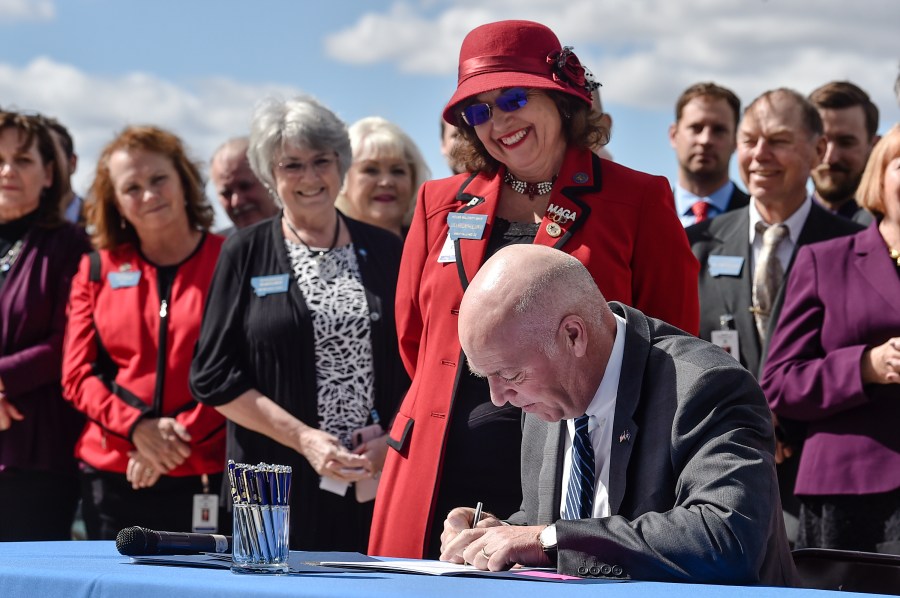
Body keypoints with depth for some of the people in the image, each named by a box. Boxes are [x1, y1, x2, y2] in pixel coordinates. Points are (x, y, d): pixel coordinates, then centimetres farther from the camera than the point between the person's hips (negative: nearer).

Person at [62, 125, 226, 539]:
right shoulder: (97, 270, 11)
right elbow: (77, 376, 7)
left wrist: (183, 436, -13)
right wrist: (138, 428, -9)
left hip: (205, 476, -3)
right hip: (111, 478, 3)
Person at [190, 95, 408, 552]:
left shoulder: (384, 252, 10)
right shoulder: (246, 254, 5)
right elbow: (213, 377, 0)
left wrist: (393, 441, -6)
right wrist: (302, 438, -9)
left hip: (379, 482, 1)